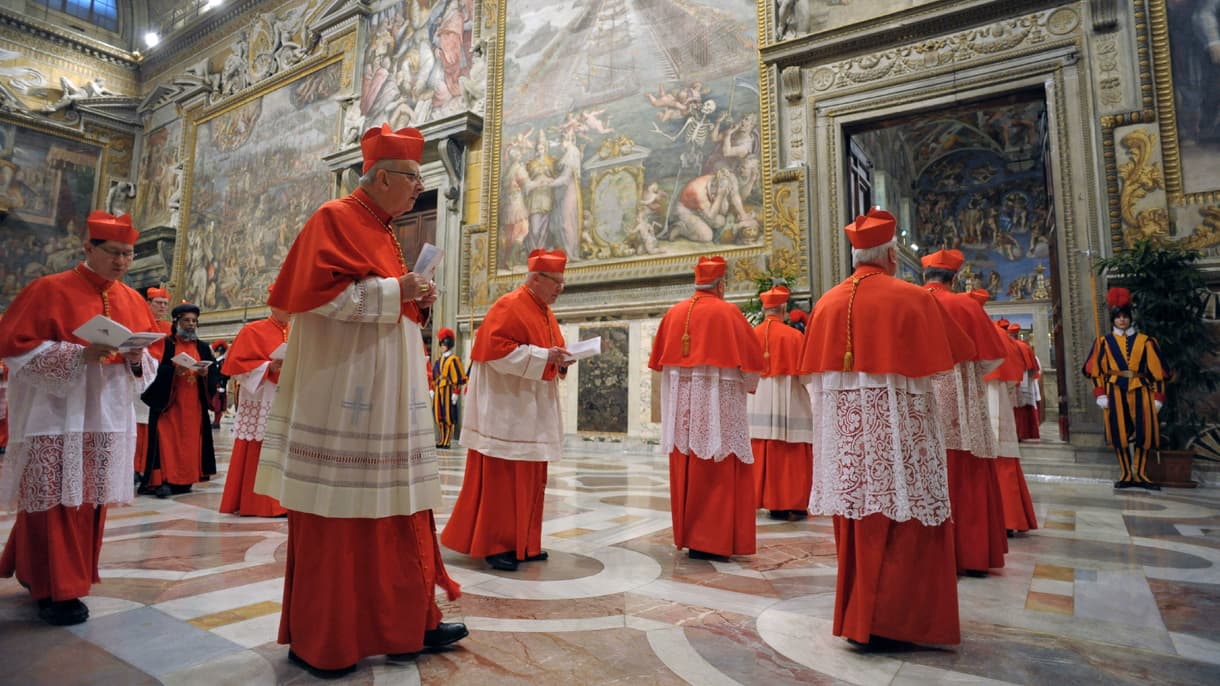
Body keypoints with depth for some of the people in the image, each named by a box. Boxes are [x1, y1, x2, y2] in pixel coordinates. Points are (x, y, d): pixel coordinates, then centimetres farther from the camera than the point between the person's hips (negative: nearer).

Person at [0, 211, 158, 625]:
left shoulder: (133, 301, 10)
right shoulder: (50, 290, -4)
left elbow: (150, 362, 13)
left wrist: (136, 358, -11)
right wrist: (78, 353, -21)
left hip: (108, 417, 5)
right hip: (56, 415, -5)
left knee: (91, 500, 10)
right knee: (57, 502, -3)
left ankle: (38, 571, 30)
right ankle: (56, 590, 9)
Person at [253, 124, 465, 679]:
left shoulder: (384, 231, 20)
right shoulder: (334, 219, -5)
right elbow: (317, 292, -18)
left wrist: (416, 301, 7)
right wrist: (393, 290, -16)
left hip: (389, 393, 9)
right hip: (343, 393, -9)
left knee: (397, 506, 10)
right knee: (334, 516, 1)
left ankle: (405, 623, 20)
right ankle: (317, 640, 17)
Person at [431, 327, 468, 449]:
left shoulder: (454, 359, -7)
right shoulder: (439, 360, 17)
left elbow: (458, 377, -11)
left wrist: (455, 393, -15)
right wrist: (433, 389, 15)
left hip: (448, 390, -8)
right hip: (438, 390, 8)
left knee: (448, 415, -3)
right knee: (439, 415, 9)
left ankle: (447, 441, 2)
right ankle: (443, 439, 18)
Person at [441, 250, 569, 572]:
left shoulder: (545, 313, 16)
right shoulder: (509, 306, -11)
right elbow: (496, 348, -21)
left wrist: (560, 361, 0)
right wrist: (543, 356, -22)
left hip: (535, 410, 9)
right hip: (506, 407, -9)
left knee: (530, 479, 12)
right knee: (501, 478, -3)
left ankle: (523, 543, 21)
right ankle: (495, 545, 8)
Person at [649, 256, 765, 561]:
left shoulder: (674, 313, 6)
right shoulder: (728, 312, -6)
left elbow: (659, 359, 11)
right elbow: (751, 358, -4)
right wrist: (746, 385, 14)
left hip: (682, 404, 5)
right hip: (717, 402, -5)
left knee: (685, 471, 11)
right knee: (716, 472, 1)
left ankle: (686, 534, 21)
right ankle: (709, 541, 3)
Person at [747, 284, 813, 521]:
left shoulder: (751, 335, 1)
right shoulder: (794, 335, -7)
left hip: (756, 402, 4)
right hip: (786, 402, -3)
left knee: (759, 455, 10)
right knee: (789, 456, 3)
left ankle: (758, 499, 16)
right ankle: (789, 504, 6)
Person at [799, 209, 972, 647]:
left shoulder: (828, 302, 4)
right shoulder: (911, 298, -7)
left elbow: (815, 371, 7)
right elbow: (949, 357, -2)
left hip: (844, 429, 5)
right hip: (895, 425, -4)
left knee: (856, 524, 13)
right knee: (903, 522, 5)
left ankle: (855, 615, 25)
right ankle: (886, 621, 8)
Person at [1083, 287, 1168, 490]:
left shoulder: (1145, 341, 7)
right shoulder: (1104, 342, 4)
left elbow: (1156, 370, 7)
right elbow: (1096, 370, 2)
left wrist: (1158, 396, 2)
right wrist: (1100, 394, -6)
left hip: (1140, 391, 1)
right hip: (1115, 392, -1)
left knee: (1143, 433, 1)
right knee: (1120, 433, 1)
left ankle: (1139, 474, 14)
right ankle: (1126, 475, 10)